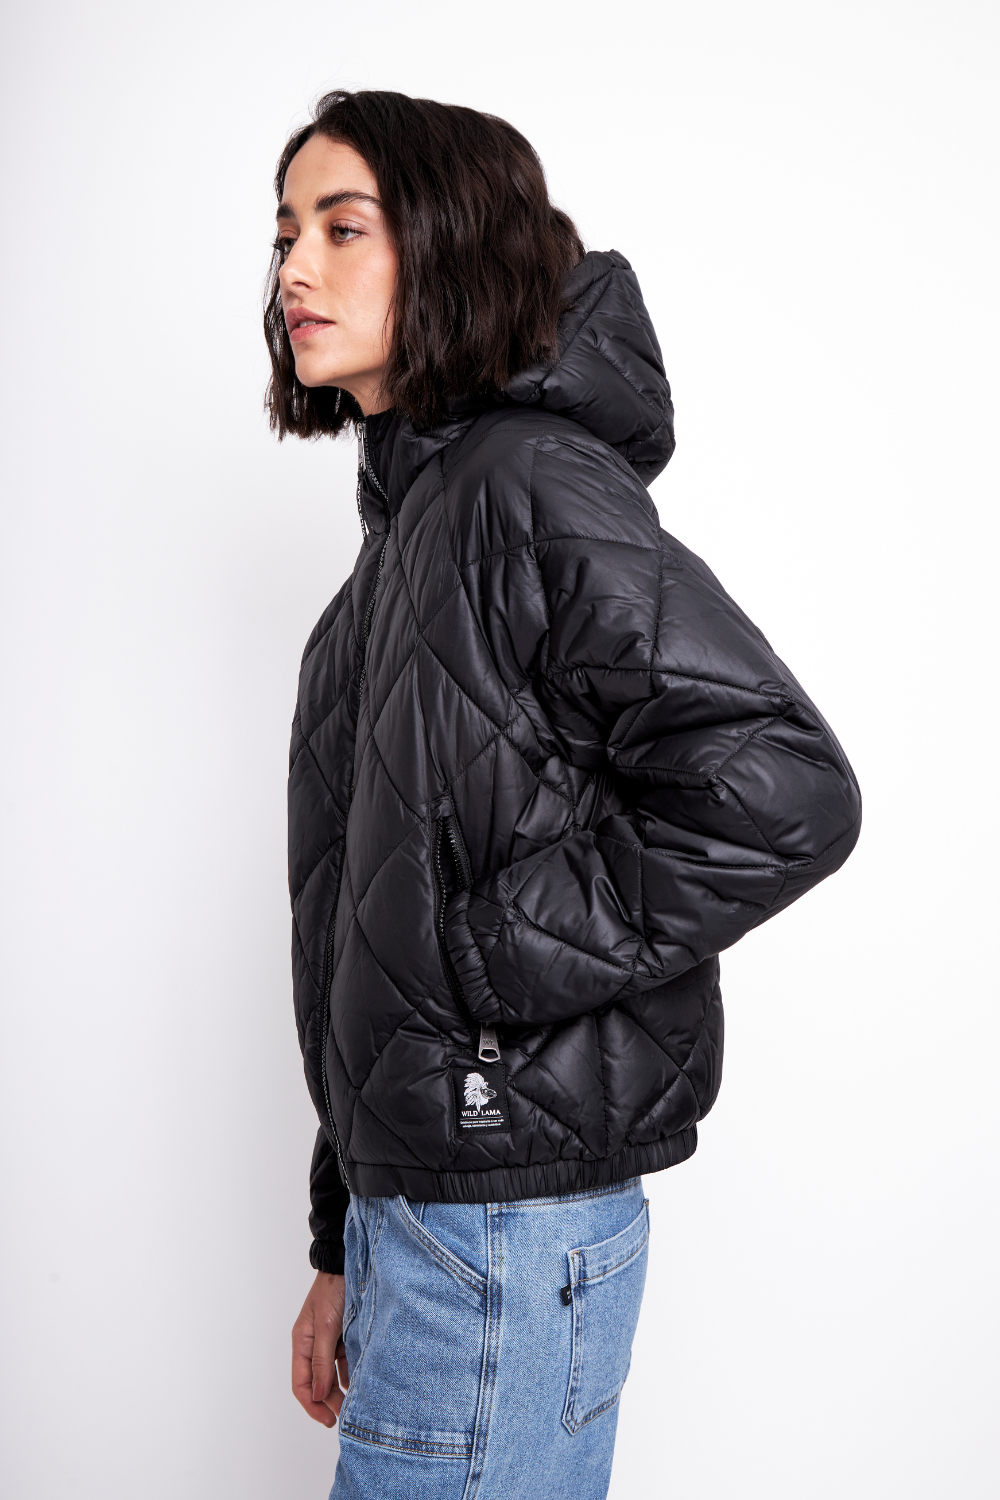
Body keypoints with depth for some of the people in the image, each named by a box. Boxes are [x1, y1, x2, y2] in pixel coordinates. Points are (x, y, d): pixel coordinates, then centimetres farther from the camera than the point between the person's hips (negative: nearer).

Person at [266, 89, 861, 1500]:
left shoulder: (533, 486, -13)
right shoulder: (407, 518, 14)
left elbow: (783, 795, -25)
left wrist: (492, 958, -18)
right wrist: (345, 1249, 17)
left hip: (509, 1213, -8)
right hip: (413, 1193, 8)